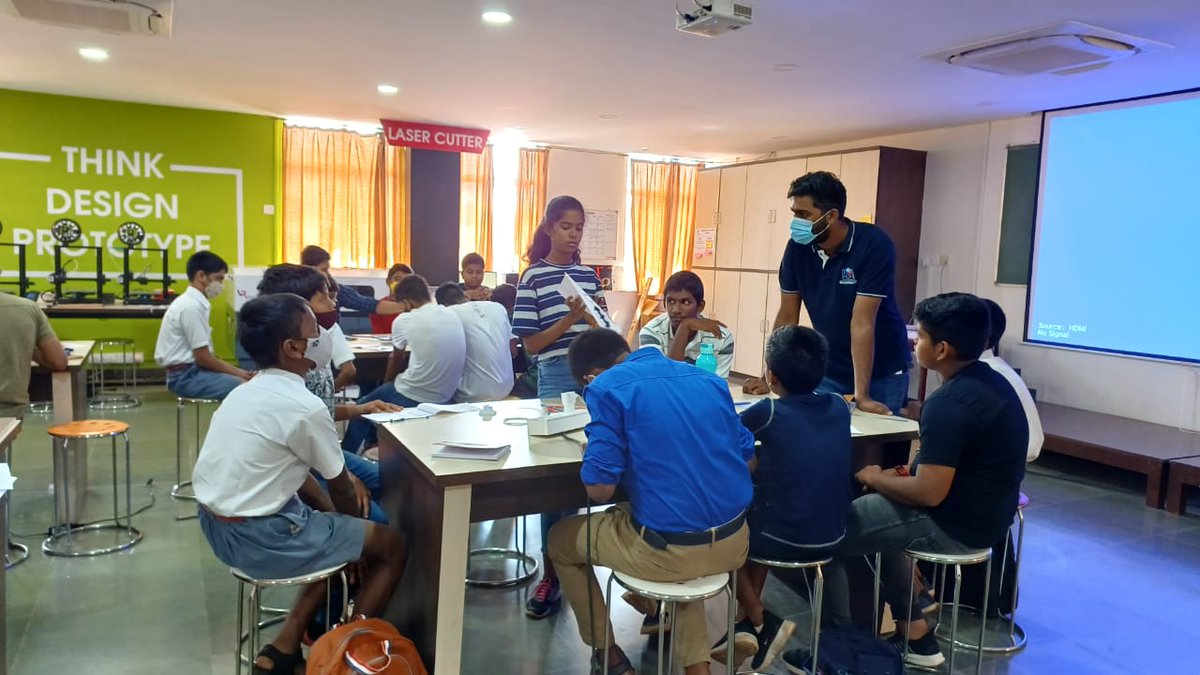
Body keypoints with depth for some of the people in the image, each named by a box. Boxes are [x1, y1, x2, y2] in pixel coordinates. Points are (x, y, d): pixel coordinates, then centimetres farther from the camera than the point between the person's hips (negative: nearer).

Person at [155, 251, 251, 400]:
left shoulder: (195, 302, 11)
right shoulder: (191, 306, -18)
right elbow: (203, 357, -18)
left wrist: (237, 371, 7)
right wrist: (238, 373, -9)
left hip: (191, 370, 10)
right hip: (185, 376, -10)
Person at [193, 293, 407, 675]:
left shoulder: (248, 392, 8)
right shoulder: (304, 406, -20)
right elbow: (340, 488, -5)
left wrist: (333, 514, 14)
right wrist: (353, 524, 14)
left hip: (218, 526, 9)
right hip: (257, 538, -9)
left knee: (337, 529, 26)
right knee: (392, 546, 4)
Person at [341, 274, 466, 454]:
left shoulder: (404, 320, -8)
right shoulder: (453, 316, 5)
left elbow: (397, 361, 8)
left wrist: (386, 385, 27)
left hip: (413, 398, -6)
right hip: (446, 398, 6)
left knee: (362, 408, 19)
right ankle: (374, 445, 40)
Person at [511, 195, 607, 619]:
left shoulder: (588, 274, 12)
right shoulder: (534, 277, -1)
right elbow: (532, 344, -5)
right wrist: (570, 318, -17)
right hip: (556, 379, -4)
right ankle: (551, 572, 9)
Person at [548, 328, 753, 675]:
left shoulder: (606, 387, -8)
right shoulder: (708, 378, 9)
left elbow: (600, 489, -13)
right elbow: (747, 458, 14)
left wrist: (592, 453, 9)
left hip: (668, 550, -5)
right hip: (734, 543, 6)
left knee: (560, 539, 22)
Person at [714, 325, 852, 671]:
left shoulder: (769, 412, -15)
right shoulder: (839, 406, -1)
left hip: (785, 541, -5)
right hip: (831, 538, 6)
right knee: (755, 509, 30)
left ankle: (761, 624, 24)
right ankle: (747, 622, 28)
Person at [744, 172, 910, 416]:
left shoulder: (874, 245, -23)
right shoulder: (798, 246, -11)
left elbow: (861, 323, -27)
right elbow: (787, 318, -5)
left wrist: (861, 395, -29)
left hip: (881, 374, -3)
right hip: (830, 371, 4)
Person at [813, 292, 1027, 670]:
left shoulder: (948, 404, -26)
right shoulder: (991, 382, 4)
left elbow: (929, 493, -26)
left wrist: (874, 478, -9)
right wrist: (909, 471, 5)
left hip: (955, 525, -10)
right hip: (984, 513, 10)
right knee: (874, 514, 28)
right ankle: (914, 634, 28)